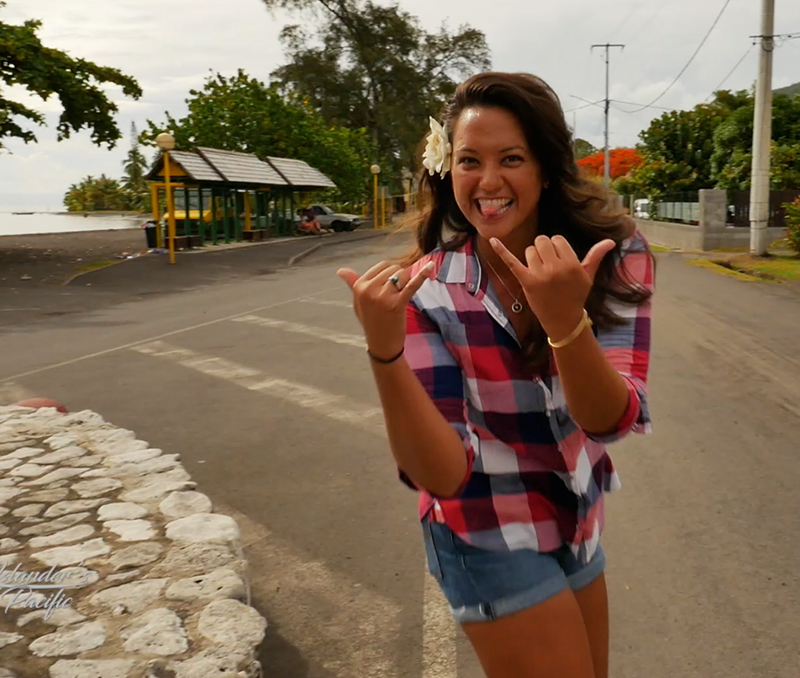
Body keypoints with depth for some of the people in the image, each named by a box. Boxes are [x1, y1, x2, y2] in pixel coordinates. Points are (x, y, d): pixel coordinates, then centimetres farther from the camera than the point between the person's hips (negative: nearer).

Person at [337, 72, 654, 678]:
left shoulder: (615, 254, -15)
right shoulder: (428, 288, -21)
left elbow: (612, 420, -23)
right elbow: (442, 474, -26)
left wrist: (566, 319, -41)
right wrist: (383, 350, -42)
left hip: (578, 524, 5)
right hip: (490, 540, -4)